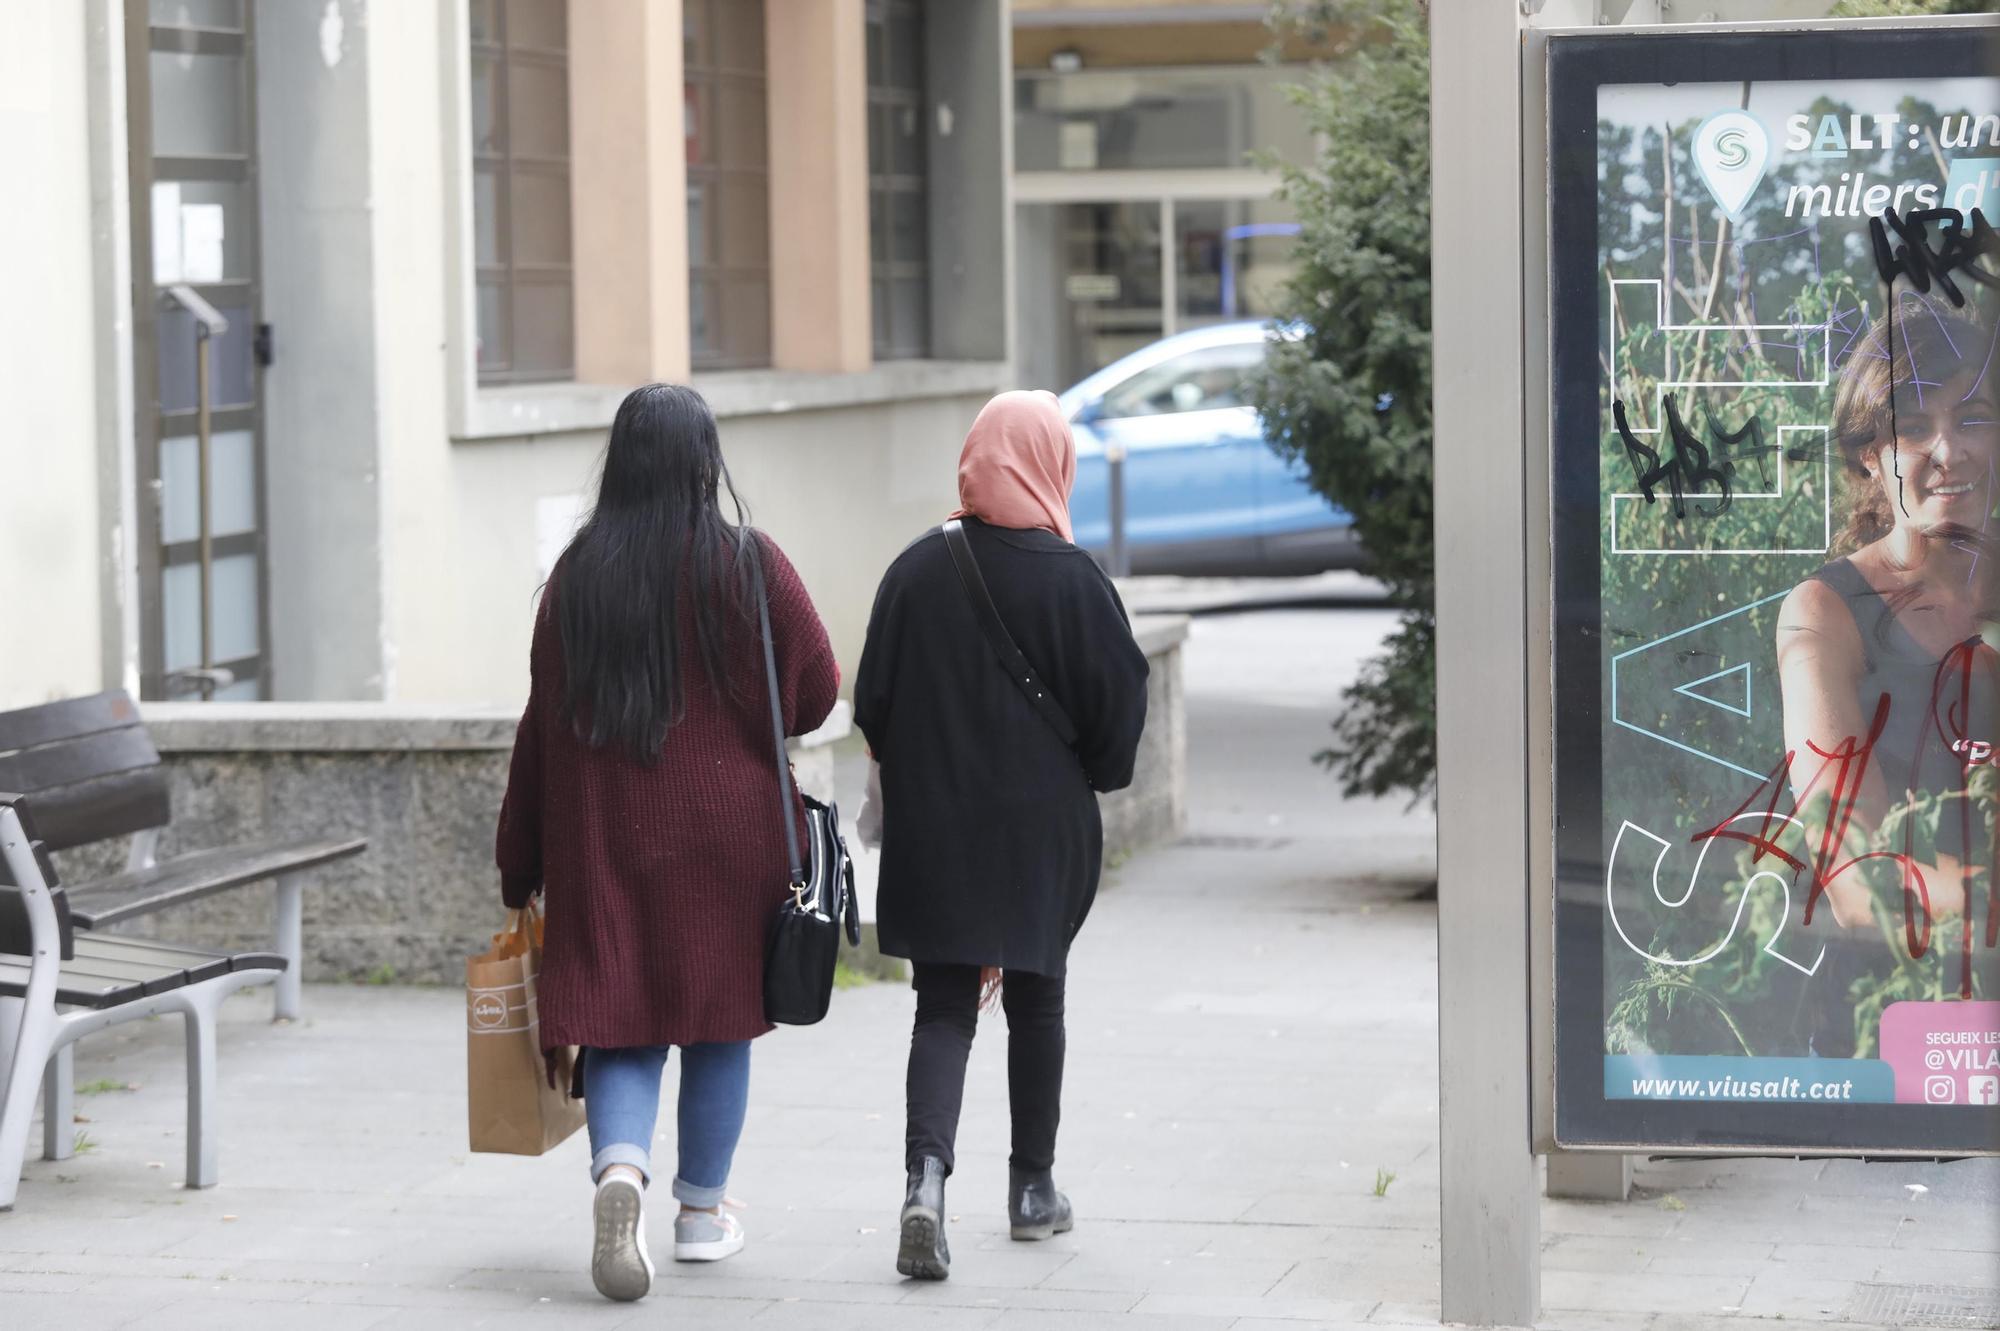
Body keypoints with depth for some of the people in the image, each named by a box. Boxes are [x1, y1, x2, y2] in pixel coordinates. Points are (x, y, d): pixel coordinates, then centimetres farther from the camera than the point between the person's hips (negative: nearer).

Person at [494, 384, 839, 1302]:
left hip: (604, 831, 1)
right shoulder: (750, 566, -8)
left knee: (619, 1025, 3)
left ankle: (619, 1168, -24)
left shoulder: (577, 574, -2)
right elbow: (816, 691, -2)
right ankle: (703, 1210, 21)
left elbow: (544, 721, 1)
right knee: (720, 1016, 13)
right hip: (727, 825, -1)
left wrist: (521, 863, 7)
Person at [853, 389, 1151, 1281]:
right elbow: (1118, 706, -8)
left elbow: (874, 703, -1)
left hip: (933, 829, 1)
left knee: (943, 1008, 3)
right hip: (1045, 830, -1)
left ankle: (926, 1173, -19)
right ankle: (1033, 1189, 25)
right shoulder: (1072, 579, -11)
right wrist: (1090, 779, 12)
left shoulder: (918, 569, -5)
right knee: (1036, 1002, 15)